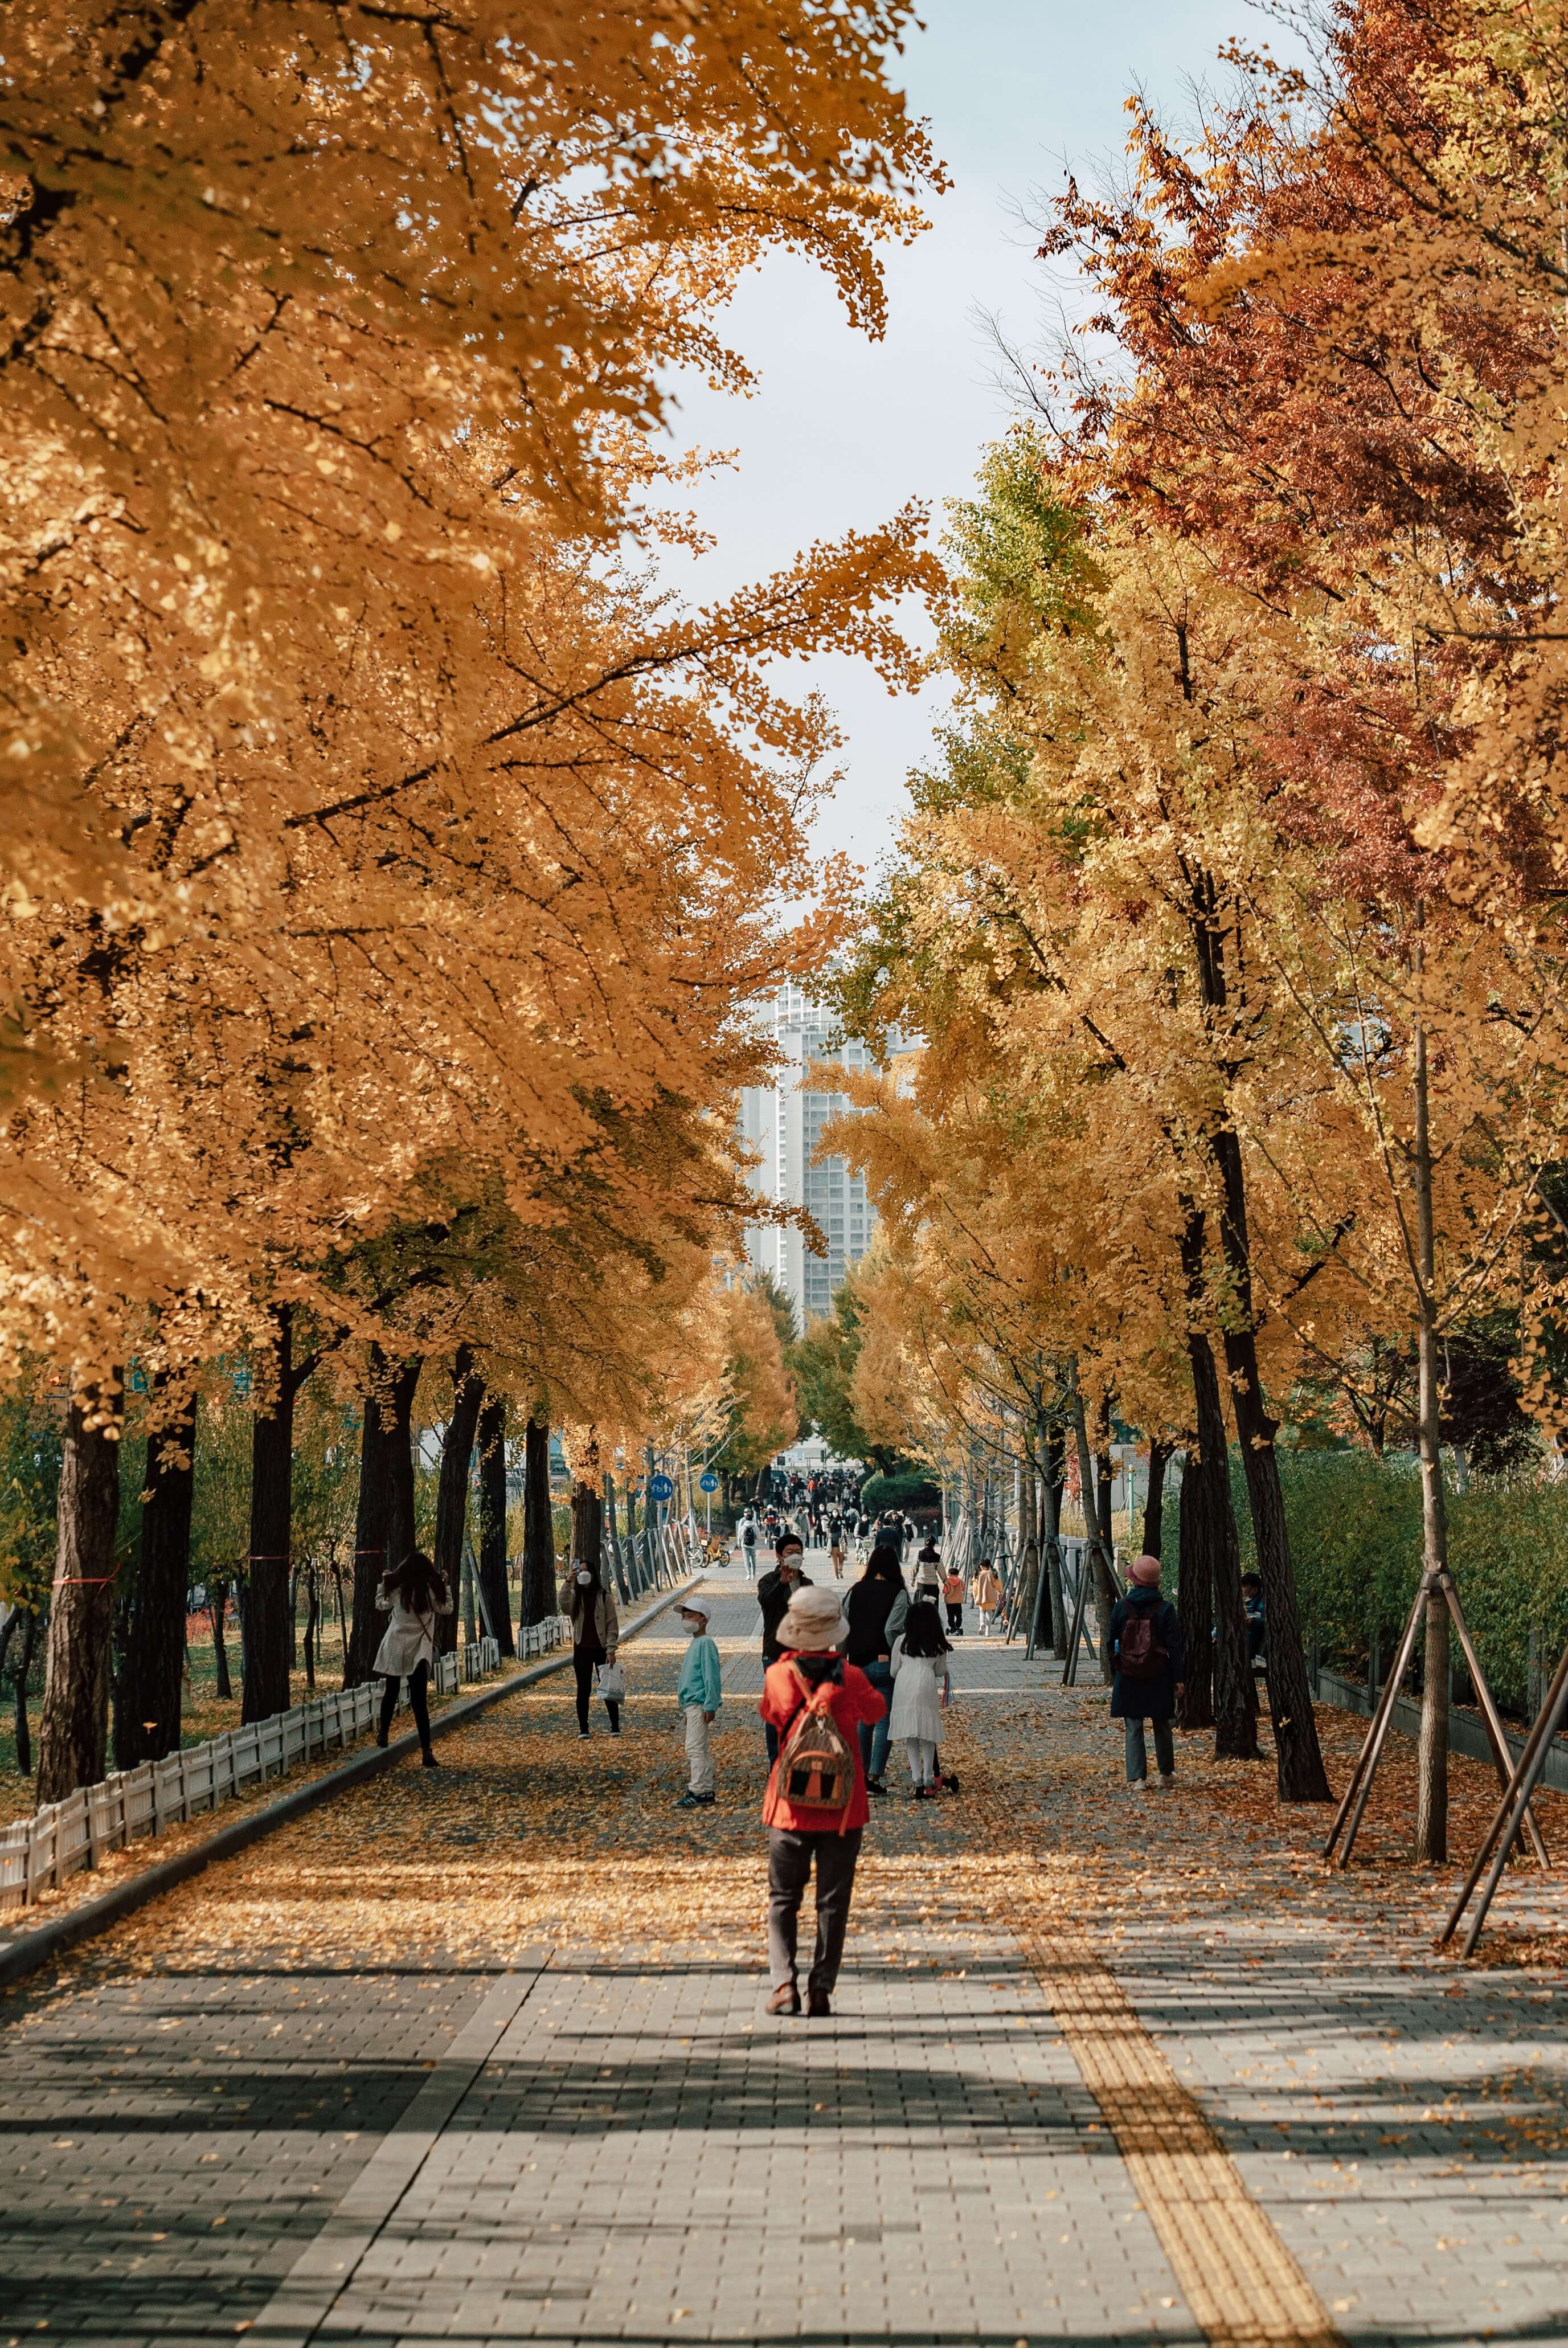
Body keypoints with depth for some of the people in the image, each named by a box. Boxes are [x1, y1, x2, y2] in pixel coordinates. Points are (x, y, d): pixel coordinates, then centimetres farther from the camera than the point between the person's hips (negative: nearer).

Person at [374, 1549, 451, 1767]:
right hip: (418, 1653, -1)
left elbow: (381, 1604, 15)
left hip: (394, 1650, 1)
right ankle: (426, 1751, -11)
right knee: (419, 1702, -3)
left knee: (390, 1693, 21)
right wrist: (445, 1585, 15)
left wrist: (383, 1582, 25)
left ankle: (383, 1734, 36)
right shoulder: (431, 1592, -9)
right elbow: (446, 1610, 9)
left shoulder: (396, 1590, -6)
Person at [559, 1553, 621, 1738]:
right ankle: (583, 1729, 10)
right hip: (582, 1649, 2)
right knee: (583, 1690, 5)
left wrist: (611, 1650, -10)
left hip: (601, 1648, -2)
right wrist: (568, 1583, -27)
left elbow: (612, 1624, -3)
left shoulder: (604, 1596, -2)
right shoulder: (575, 1595, 4)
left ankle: (615, 1726, 10)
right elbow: (565, 1608, -20)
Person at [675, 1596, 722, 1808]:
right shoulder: (694, 1644, 17)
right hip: (691, 1705, 10)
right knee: (702, 1749, 12)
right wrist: (686, 1710, 25)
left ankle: (698, 1792, -14)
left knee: (695, 1748, -12)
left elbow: (711, 1677, -18)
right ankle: (706, 1790, 17)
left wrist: (710, 1706, -22)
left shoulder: (705, 1643, -13)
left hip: (699, 1704, -10)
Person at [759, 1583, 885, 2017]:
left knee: (783, 1899, 10)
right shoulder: (851, 1679, -10)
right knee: (833, 1902, 9)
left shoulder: (778, 1677, -9)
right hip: (842, 1807, 0)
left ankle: (783, 1982, -3)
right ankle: (821, 1989, 6)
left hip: (790, 1805, 0)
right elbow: (875, 1711, 12)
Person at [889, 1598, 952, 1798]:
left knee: (910, 1736, 5)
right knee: (927, 1736, 6)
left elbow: (894, 1671, 15)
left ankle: (917, 1781, -2)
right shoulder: (938, 1645, 12)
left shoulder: (901, 1641, 13)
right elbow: (941, 1672, 18)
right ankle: (928, 1780, 3)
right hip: (926, 1686, -1)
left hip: (903, 1686, 1)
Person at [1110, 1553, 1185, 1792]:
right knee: (1162, 1726, 17)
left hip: (1128, 1676, 0)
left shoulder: (1122, 1607, -4)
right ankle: (1167, 1774, 29)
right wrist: (1177, 1678, 1)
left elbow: (1110, 1640, 2)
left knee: (1134, 1728, 3)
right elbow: (1174, 1646, -5)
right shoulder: (1165, 1609, -7)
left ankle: (1137, 1778, -5)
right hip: (1158, 1677, 0)